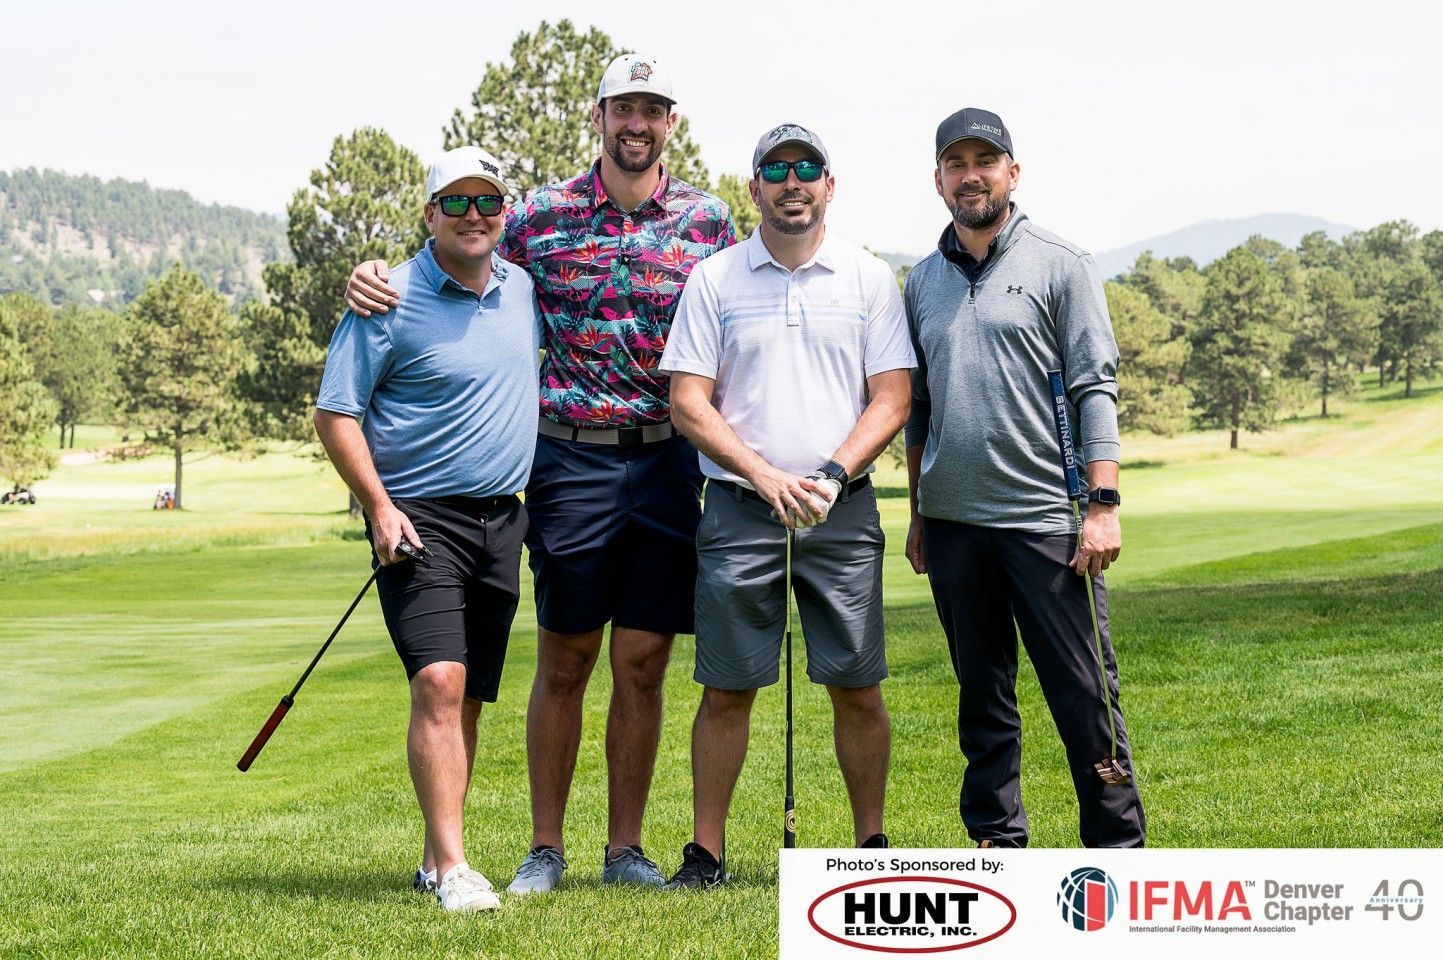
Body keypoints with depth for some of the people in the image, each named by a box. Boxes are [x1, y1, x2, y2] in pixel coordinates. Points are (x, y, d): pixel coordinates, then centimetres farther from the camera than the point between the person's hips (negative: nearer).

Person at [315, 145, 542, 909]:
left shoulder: (525, 289, 10)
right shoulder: (389, 302, -7)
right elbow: (335, 414, -6)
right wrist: (378, 506, -15)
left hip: (503, 519, 6)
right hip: (419, 518, -6)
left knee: (469, 698, 8)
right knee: (439, 681, -19)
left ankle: (435, 859, 17)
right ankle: (451, 867, -21)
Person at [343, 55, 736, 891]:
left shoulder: (707, 219, 6)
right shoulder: (543, 216, 3)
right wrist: (377, 276, -7)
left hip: (669, 463, 1)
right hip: (572, 457, -1)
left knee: (643, 664, 5)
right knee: (565, 662, 4)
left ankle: (626, 848, 15)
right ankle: (546, 849, 14)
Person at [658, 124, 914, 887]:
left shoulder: (869, 279, 7)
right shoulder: (714, 280, 5)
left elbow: (892, 399, 4)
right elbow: (688, 403, 1)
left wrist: (832, 475, -11)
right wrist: (766, 477, -11)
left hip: (843, 510, 1)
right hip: (739, 509, -1)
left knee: (858, 688, 1)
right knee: (726, 690, 0)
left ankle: (871, 843, 13)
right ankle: (706, 853, 7)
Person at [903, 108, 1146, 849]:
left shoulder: (1060, 266, 1)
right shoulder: (924, 280, 14)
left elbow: (1094, 391, -4)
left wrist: (1104, 503, -12)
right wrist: (917, 514, 14)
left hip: (1043, 516, -4)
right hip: (952, 521, 4)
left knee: (1084, 692, -4)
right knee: (983, 697, 10)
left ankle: (1117, 846, 2)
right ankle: (996, 841, 17)